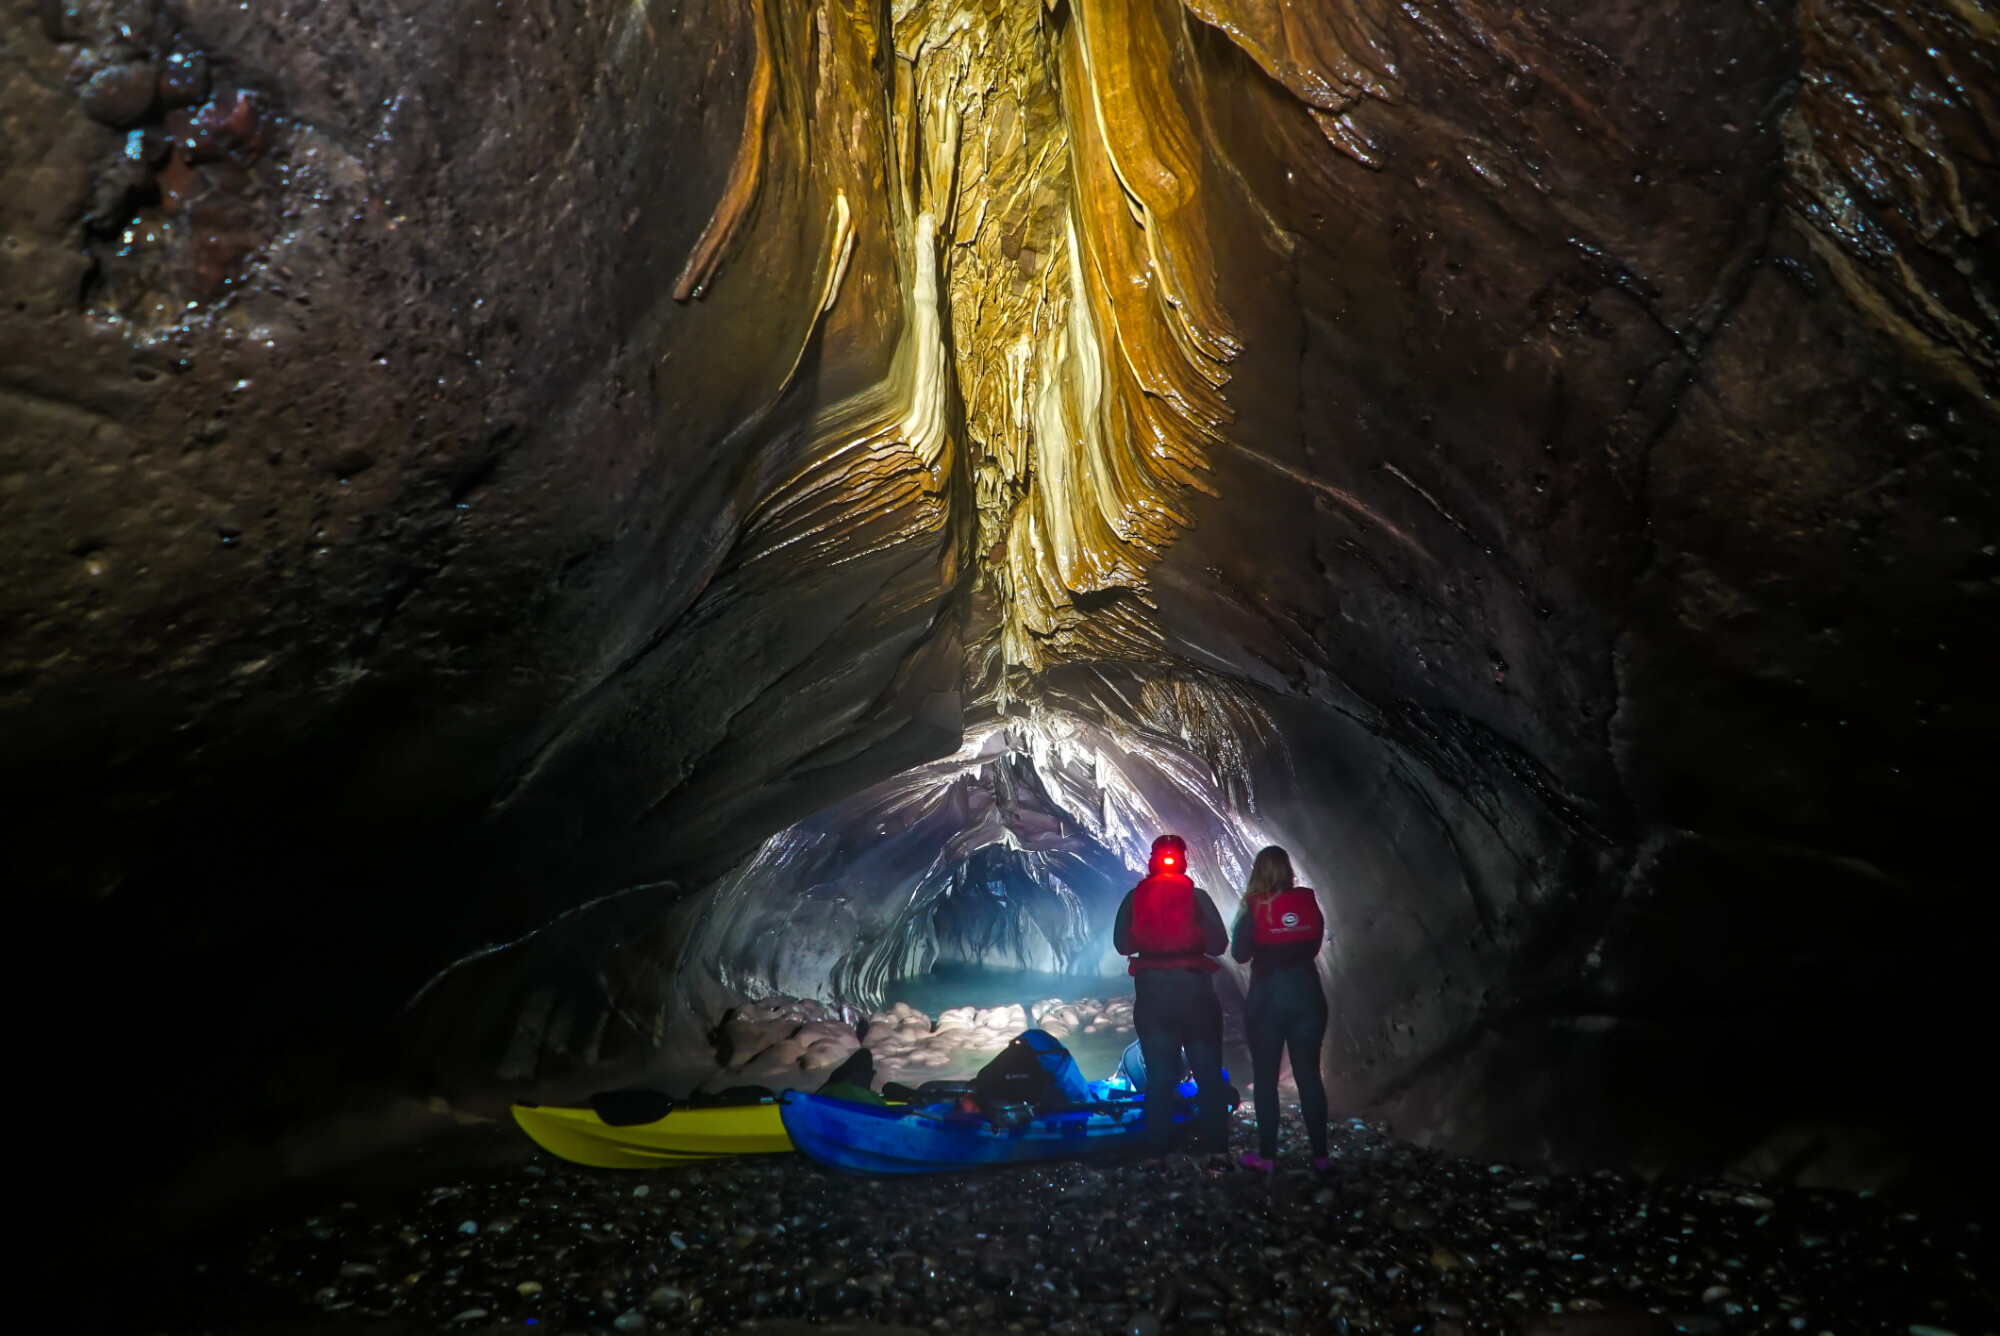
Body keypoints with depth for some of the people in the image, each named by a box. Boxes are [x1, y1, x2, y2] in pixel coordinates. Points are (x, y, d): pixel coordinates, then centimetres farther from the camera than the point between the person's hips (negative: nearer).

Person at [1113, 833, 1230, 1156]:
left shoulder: (1134, 898, 0)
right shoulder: (1197, 896, -5)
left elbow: (1122, 945, 3)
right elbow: (1219, 944, -6)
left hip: (1151, 990, 1)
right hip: (1193, 987, -1)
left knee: (1159, 1074, 10)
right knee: (1208, 1072, 11)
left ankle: (1159, 1150, 8)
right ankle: (1217, 1147, 10)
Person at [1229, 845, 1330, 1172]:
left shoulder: (1254, 906, -10)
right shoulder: (1308, 902, -1)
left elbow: (1240, 953, -3)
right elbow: (1314, 945, 11)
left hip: (1267, 997, -3)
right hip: (1307, 994, 3)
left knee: (1265, 1078, 7)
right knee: (1309, 1075, 10)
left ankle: (1266, 1155, 10)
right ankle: (1320, 1154, 13)